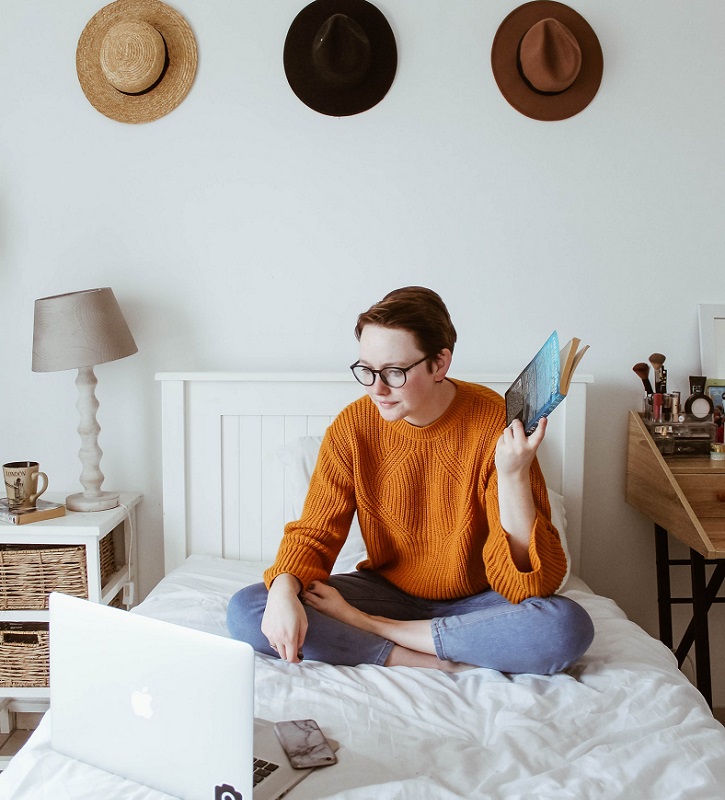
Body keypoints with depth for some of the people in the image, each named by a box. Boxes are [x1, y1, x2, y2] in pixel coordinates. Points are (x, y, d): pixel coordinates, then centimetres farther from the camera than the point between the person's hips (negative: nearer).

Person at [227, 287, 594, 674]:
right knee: (245, 610, -18)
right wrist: (283, 590, -27)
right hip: (388, 591, 2)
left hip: (475, 602, -1)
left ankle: (367, 626, -20)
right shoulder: (352, 426, -10)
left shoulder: (497, 424, -19)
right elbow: (313, 533, -5)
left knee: (569, 626, -34)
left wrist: (513, 476, -36)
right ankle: (427, 660, -19)